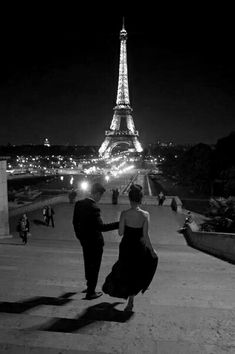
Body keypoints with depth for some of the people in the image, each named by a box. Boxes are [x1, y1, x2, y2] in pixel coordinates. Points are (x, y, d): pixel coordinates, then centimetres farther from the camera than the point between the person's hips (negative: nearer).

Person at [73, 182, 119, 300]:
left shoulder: (79, 203, -3)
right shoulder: (93, 208, -28)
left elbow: (75, 222, 7)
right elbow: (100, 227, -32)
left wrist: (79, 235, 20)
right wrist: (119, 224, -32)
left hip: (84, 240, 8)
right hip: (94, 241, -8)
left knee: (88, 264, 25)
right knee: (94, 266, 9)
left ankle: (90, 285, 44)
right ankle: (90, 292, 22)